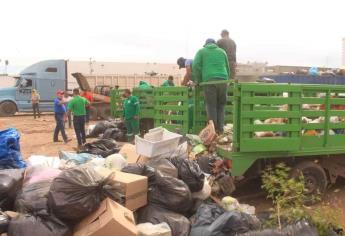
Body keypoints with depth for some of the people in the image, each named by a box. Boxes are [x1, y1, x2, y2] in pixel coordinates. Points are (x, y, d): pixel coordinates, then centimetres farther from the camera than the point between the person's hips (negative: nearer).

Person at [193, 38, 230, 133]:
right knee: (221, 105, 9)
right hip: (223, 80, 2)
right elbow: (227, 68, 20)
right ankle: (220, 128, 5)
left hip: (209, 81, -2)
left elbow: (196, 66, 3)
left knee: (211, 105, 0)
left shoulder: (201, 51, 15)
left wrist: (198, 81, 9)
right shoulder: (222, 51, 22)